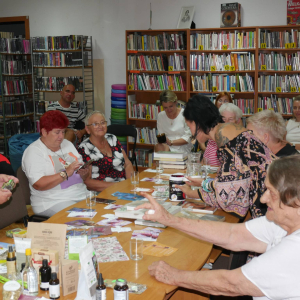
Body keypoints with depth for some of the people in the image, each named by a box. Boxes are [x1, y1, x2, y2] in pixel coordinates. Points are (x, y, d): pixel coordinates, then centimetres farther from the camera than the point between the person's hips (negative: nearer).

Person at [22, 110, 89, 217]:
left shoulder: (68, 144, 18)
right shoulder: (33, 152, -4)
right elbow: (38, 184, -17)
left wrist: (83, 173, -4)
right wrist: (66, 173, -21)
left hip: (82, 196, 7)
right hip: (53, 203, -7)